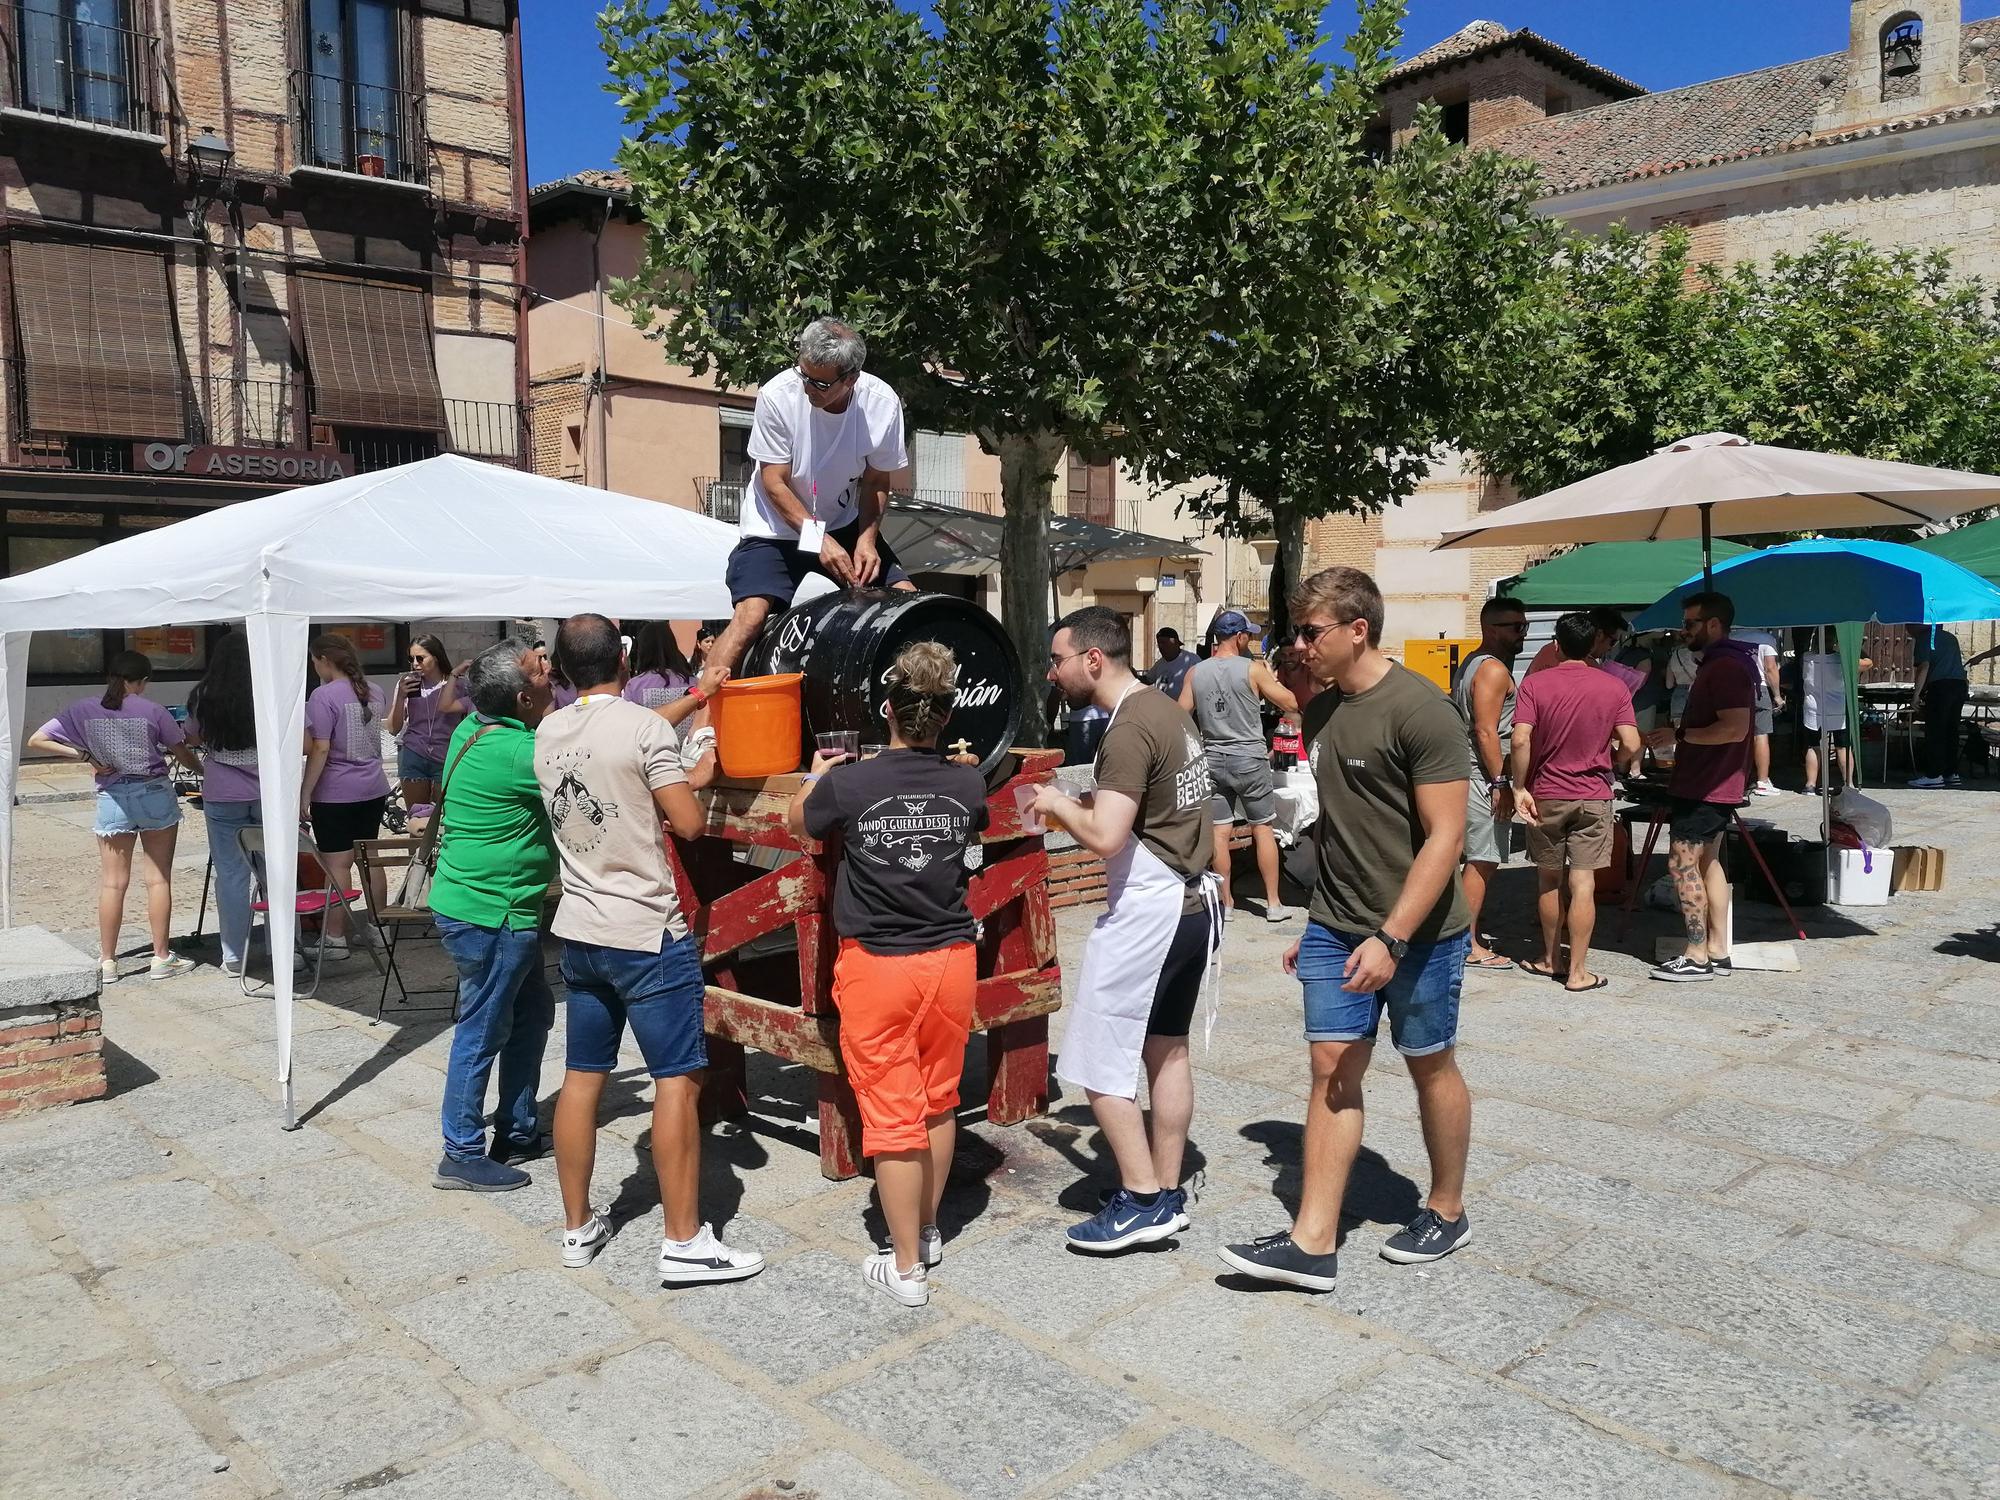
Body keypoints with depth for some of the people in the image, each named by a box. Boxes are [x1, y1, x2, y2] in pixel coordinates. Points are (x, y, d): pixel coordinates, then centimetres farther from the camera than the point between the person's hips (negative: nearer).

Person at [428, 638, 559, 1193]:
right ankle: (462, 1156, 15)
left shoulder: (476, 727, 4)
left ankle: (517, 1133, 30)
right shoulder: (514, 753, -25)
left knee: (532, 1012, 19)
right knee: (482, 1031, 2)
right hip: (489, 914, -10)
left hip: (504, 909, 10)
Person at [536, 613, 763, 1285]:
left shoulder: (548, 733, 6)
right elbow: (688, 823, -14)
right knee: (678, 1079, 0)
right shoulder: (646, 729, -15)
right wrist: (685, 778, 5)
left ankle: (578, 1228, 25)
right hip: (648, 933, -7)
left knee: (582, 1076, 14)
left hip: (579, 932, 7)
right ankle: (684, 1243, 4)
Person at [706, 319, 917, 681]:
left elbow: (876, 482, -3)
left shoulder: (881, 404, -16)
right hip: (775, 529, -3)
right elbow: (774, 482, -18)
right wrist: (818, 539, -27)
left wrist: (866, 538, -19)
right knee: (750, 616, -22)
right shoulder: (777, 395, -23)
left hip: (845, 527, 3)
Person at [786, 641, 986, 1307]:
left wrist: (817, 775, 28)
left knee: (892, 1114, 5)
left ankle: (905, 1266, 14)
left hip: (876, 966, -3)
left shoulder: (848, 784, -15)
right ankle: (928, 1231, 36)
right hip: (951, 959, 3)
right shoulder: (968, 785, -7)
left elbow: (799, 821, 8)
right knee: (939, 1101, 19)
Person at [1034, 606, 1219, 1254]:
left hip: (1146, 911, -10)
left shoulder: (1130, 729, -19)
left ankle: (1142, 1201, 6)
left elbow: (1105, 837, -25)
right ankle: (1167, 1195, 25)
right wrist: (1085, 807, 10)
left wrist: (1058, 803, -7)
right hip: (1193, 902, 10)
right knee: (1167, 1049, 16)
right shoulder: (1170, 710, 10)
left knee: (1099, 1064, 0)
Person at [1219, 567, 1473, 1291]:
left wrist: (1392, 938, -24)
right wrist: (1317, 921, 17)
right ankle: (1313, 1242, 6)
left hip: (1418, 932, -6)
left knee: (1430, 1065, 11)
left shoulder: (1419, 709, -16)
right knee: (1332, 1067, 3)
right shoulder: (1321, 712, 7)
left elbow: (1444, 836, -19)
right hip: (1336, 929, 6)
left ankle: (1447, 1211, 31)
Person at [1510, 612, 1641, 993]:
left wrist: (1519, 787, -7)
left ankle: (1550, 959, 25)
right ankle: (1577, 971, 2)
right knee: (1582, 884, 0)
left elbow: (1521, 740, -15)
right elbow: (1631, 745, -6)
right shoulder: (1613, 687, -2)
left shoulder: (1534, 684, -6)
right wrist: (1617, 766, 15)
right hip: (1593, 797, 0)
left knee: (1549, 880, 13)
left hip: (1545, 796, 0)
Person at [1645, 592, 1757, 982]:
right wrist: (1680, 736, 13)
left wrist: (1679, 736, -19)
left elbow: (1734, 729, -27)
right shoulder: (1717, 664, 17)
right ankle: (1718, 950, 18)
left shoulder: (1726, 667, -18)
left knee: (1682, 864, -8)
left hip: (1704, 787, -11)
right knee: (1707, 862, 13)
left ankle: (1697, 956, -4)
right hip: (1712, 785, 11)